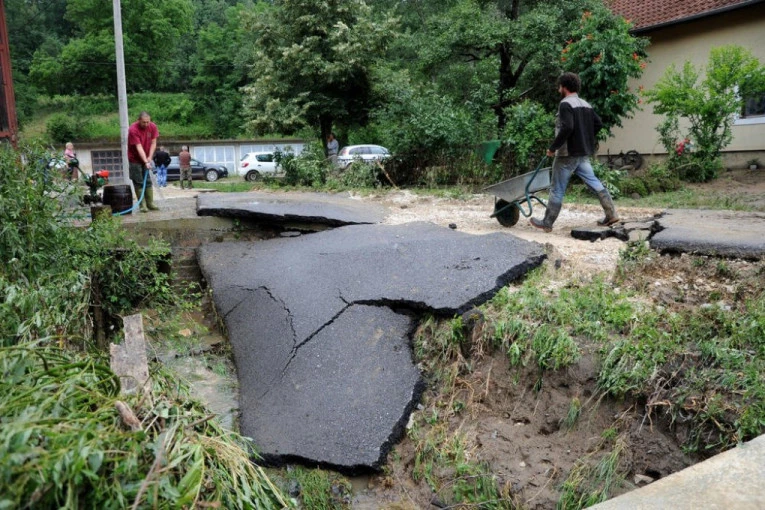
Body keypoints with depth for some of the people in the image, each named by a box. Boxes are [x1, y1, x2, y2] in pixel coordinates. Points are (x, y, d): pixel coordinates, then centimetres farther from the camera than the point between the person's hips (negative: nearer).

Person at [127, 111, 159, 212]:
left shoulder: (153, 126, -9)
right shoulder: (133, 129, -24)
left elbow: (153, 143, -4)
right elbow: (139, 147, -29)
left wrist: (149, 157, -14)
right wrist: (146, 162, -35)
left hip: (146, 158, 4)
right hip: (135, 159, -4)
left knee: (148, 181, 4)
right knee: (139, 182, -4)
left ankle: (150, 204, 6)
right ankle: (143, 205, -3)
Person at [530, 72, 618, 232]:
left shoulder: (565, 104, -13)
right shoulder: (586, 104, 13)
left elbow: (567, 128, -25)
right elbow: (598, 124, 13)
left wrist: (553, 147, -18)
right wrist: (586, 139, 20)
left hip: (567, 154, -8)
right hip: (583, 153, 8)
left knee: (557, 189, -1)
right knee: (594, 183, 11)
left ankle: (547, 223, 7)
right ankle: (611, 214, 9)